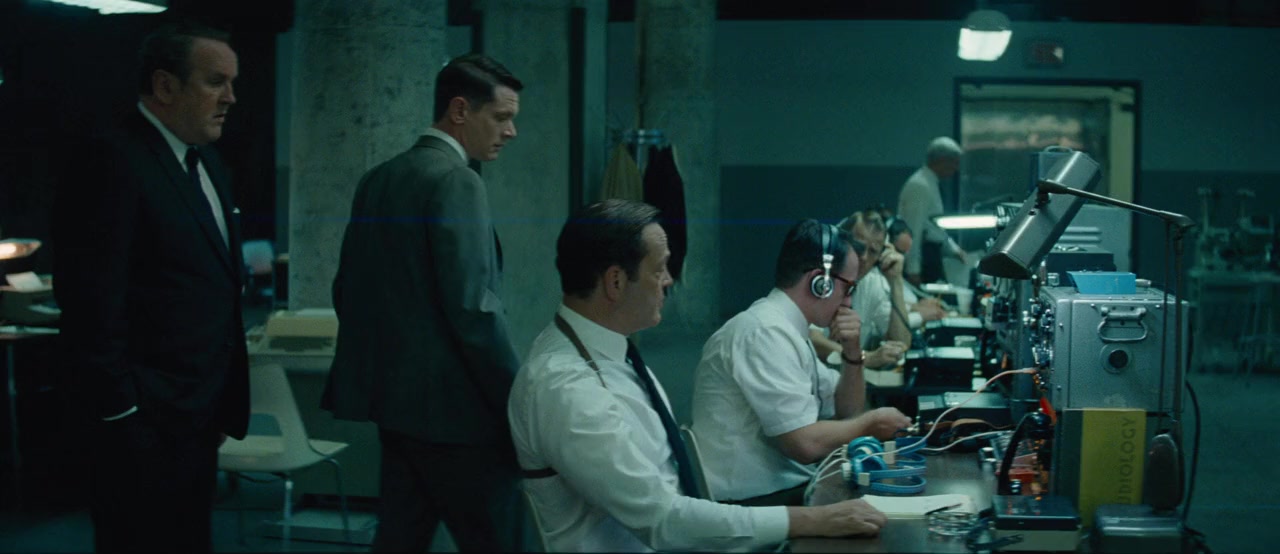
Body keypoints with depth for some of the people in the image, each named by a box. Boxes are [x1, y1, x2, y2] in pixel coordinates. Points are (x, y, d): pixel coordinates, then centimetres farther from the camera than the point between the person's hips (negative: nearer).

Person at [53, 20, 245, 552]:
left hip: (198, 415, 9)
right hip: (145, 422, -9)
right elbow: (92, 300, -20)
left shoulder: (206, 162, 14)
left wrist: (224, 401, 14)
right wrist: (120, 417, -20)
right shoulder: (110, 159, -15)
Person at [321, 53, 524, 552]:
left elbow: (346, 289, 16)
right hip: (454, 405, -9)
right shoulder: (455, 180, -14)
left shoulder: (377, 179, 12)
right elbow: (473, 309, -20)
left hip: (396, 399, 9)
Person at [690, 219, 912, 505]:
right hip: (758, 502, -9)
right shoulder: (766, 333, -18)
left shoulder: (787, 328, 10)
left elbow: (846, 411, 18)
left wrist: (853, 354, 1)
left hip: (790, 486, 9)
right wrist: (870, 423, -7)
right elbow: (806, 443, -23)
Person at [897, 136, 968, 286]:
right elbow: (913, 229, -20)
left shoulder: (930, 183, 15)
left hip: (931, 255, 10)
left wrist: (954, 249, 19)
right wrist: (913, 270, -22)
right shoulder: (919, 186, -16)